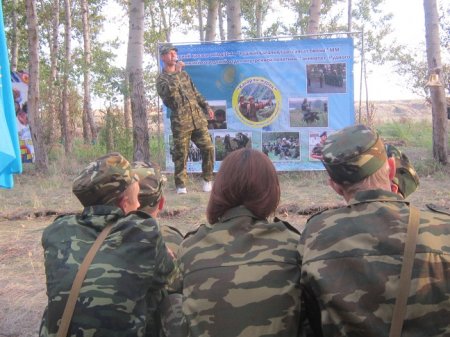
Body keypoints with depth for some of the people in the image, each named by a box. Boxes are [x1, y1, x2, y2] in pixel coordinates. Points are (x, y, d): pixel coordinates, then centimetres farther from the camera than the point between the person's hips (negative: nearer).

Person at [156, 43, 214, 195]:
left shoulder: (184, 73, 20)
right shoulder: (161, 78, 1)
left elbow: (195, 93, 25)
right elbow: (168, 92, -21)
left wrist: (206, 106, 14)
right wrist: (176, 72, -20)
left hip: (198, 118, 5)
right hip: (180, 122, -5)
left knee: (208, 148, -1)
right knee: (181, 154, -2)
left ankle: (207, 179, 14)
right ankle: (181, 184, 9)